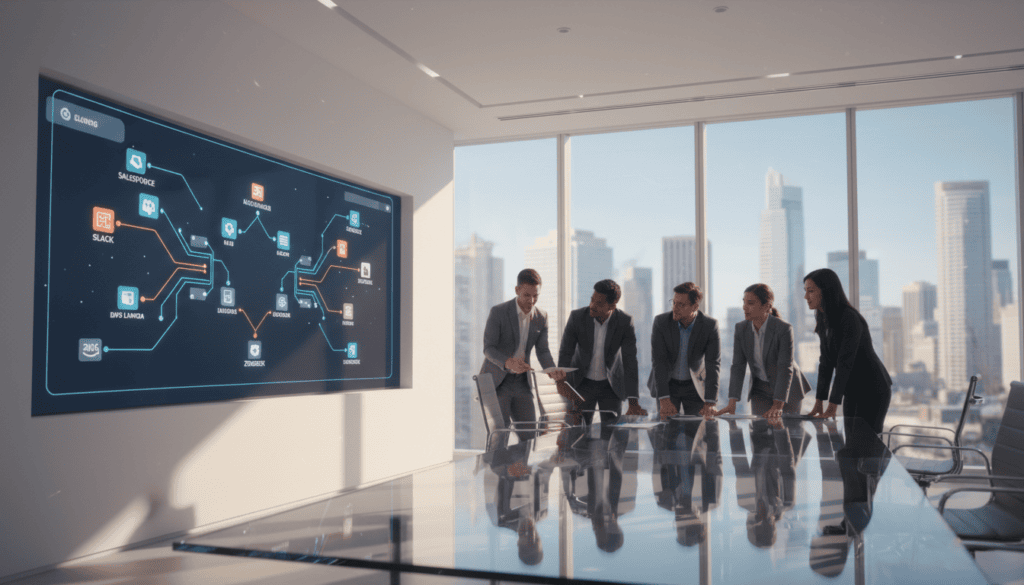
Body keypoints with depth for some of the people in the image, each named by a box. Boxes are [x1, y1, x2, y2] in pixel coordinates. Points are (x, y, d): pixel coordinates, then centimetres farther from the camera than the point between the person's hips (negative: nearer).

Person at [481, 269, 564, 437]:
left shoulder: (541, 317, 0)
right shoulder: (498, 312, -15)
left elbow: (542, 351, 4)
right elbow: (488, 349, -17)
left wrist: (552, 370, -18)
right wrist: (508, 362, -37)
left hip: (521, 382, 5)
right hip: (495, 380, -5)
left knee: (529, 432, 3)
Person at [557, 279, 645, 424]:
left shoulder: (625, 322, -18)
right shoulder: (577, 317, -16)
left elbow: (630, 362, -19)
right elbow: (565, 352, -15)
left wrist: (633, 403, -24)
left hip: (611, 385, 0)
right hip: (582, 383, 0)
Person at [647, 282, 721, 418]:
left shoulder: (710, 326, -17)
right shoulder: (661, 322, -17)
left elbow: (713, 365, -19)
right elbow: (658, 361, -20)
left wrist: (710, 403, -27)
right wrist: (664, 399, -28)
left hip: (696, 385, 0)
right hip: (667, 383, 0)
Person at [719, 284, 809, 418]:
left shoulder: (784, 329, -24)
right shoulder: (740, 329, -10)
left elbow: (785, 369, -27)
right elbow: (738, 367, -11)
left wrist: (777, 406, -33)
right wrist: (732, 403, -20)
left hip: (787, 390, -3)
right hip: (760, 389, 3)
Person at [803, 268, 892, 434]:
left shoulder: (850, 318, -22)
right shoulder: (824, 321, 4)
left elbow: (845, 362, -26)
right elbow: (826, 362, 5)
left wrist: (833, 405, -28)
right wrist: (819, 401, 0)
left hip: (873, 390, -8)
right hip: (852, 392, 8)